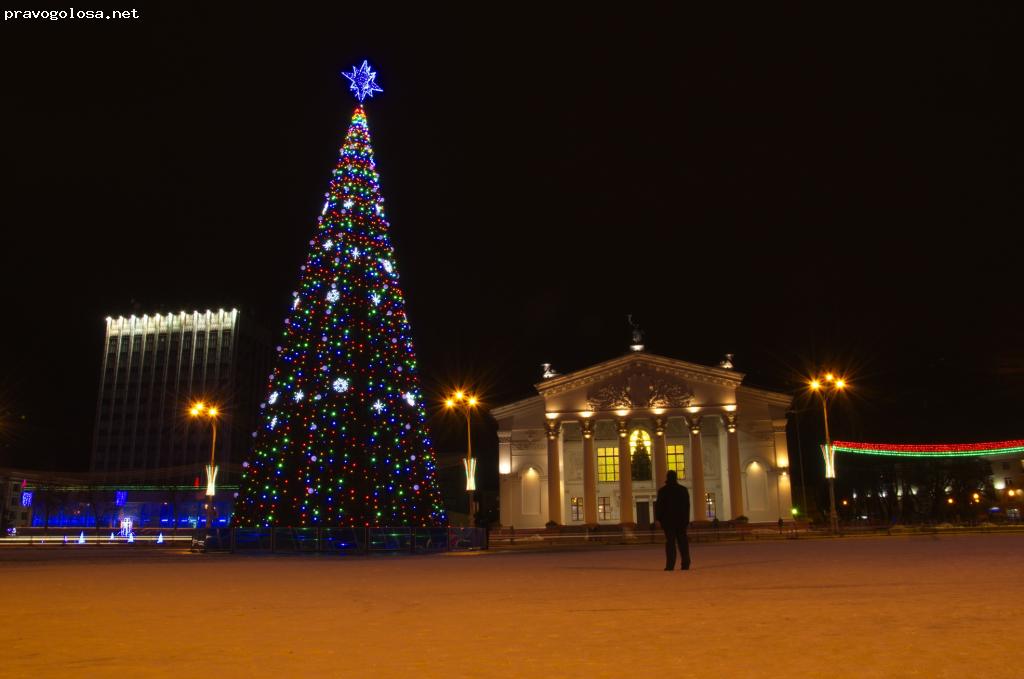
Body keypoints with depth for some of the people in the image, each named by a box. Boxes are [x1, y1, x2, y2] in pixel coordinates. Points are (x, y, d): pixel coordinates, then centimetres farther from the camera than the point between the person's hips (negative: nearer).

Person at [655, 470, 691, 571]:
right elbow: (687, 506, 10)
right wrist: (686, 519, 13)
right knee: (683, 542, 6)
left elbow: (659, 506, -6)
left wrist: (659, 518, 1)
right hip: (681, 520, 3)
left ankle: (670, 564, -9)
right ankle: (686, 564, 3)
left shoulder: (662, 491, -5)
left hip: (668, 520, -3)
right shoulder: (683, 490, 7)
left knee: (670, 542, -4)